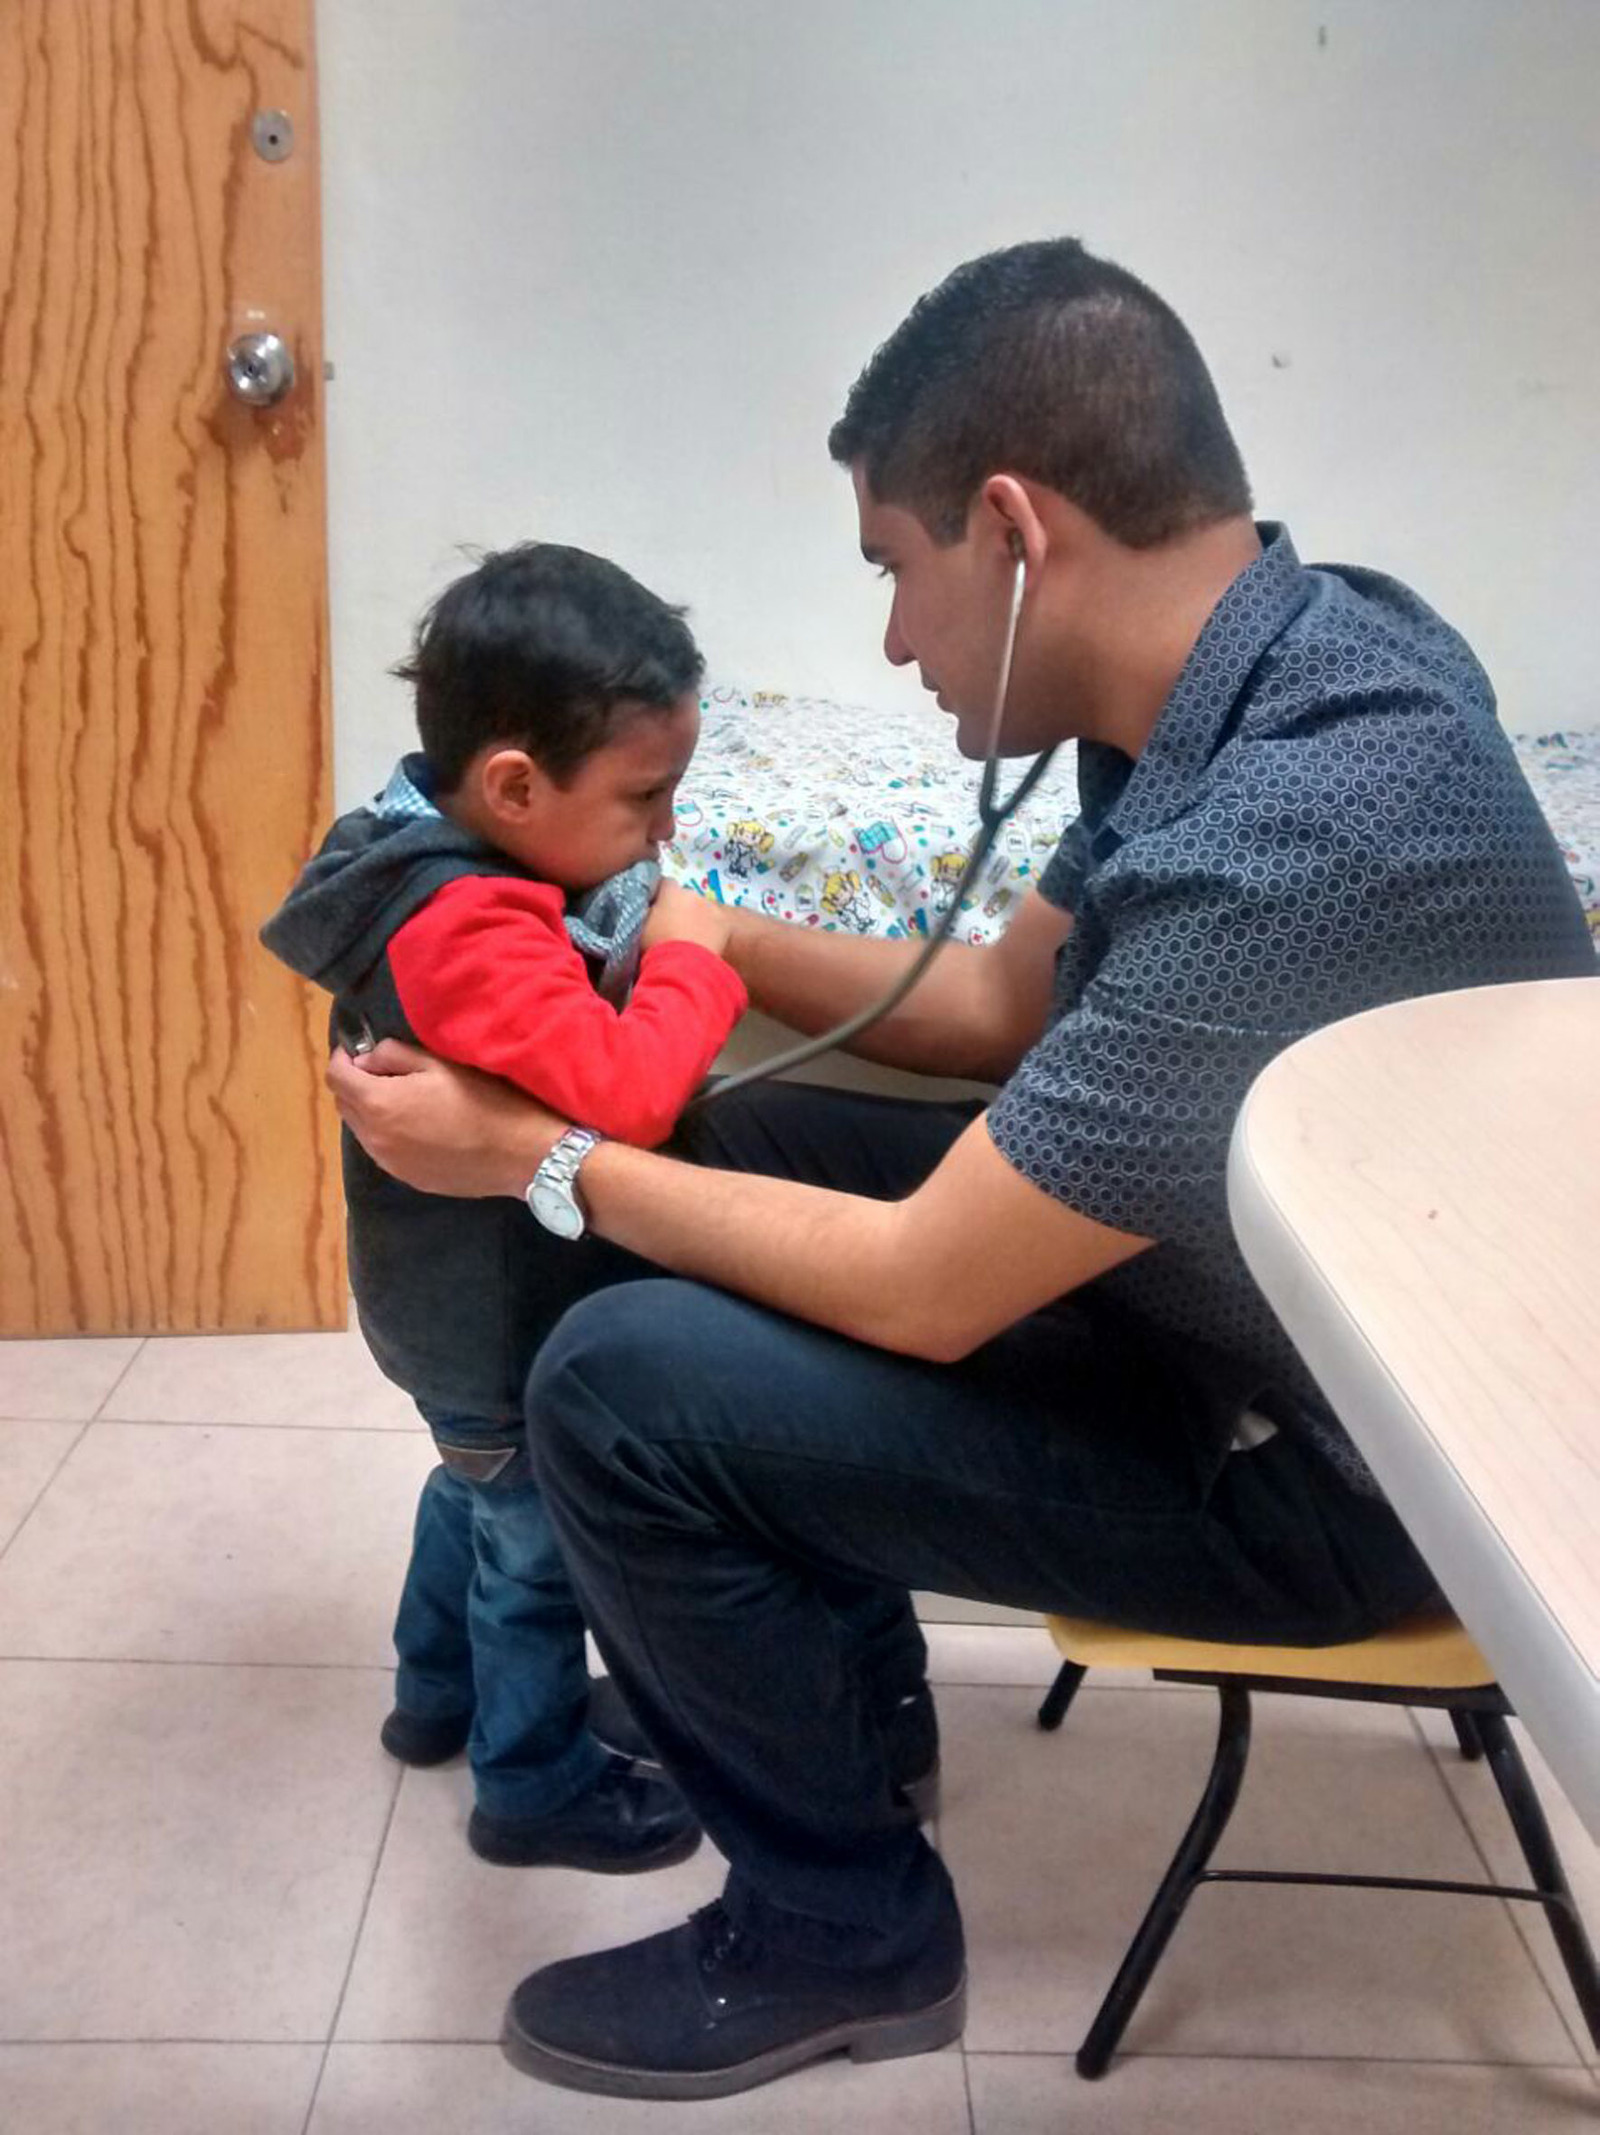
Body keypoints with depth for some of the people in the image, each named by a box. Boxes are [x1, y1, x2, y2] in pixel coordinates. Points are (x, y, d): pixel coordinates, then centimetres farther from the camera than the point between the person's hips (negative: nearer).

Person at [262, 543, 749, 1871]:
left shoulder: (470, 863, -4)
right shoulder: (470, 932, -36)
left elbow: (569, 1045, 11)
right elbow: (619, 1095, -44)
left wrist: (650, 949, -5)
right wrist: (695, 968, -28)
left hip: (463, 1293, 10)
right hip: (495, 1311, -10)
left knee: (484, 1487, 30)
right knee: (543, 1538, 11)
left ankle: (443, 1691, 52)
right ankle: (538, 1786, 32)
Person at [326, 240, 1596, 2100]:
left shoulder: (1295, 835, -34)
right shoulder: (1276, 652, -4)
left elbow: (922, 1292, -25)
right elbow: (1009, 1002, 10)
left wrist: (532, 1156, -13)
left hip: (1329, 1461, -9)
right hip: (1206, 1279, 9)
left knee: (618, 1387, -16)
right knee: (702, 1156, 10)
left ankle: (843, 1935, 8)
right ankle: (827, 1673, 28)